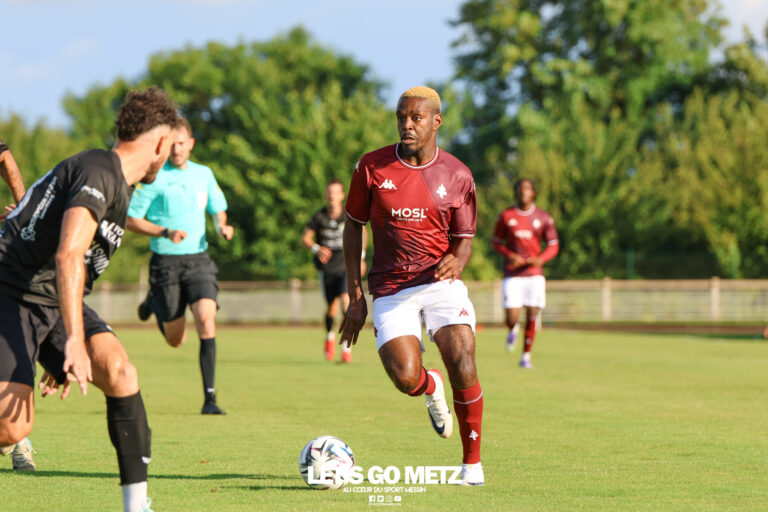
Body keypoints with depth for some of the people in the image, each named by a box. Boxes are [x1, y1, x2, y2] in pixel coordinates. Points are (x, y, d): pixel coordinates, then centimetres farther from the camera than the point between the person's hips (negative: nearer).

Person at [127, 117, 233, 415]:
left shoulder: (204, 175, 8)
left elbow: (218, 210, 23)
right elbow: (131, 220, -5)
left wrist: (223, 227, 0)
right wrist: (166, 232, -19)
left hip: (199, 260, 2)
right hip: (166, 263, -2)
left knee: (206, 318, -21)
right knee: (176, 340, 6)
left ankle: (209, 397, -17)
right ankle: (154, 304, 41)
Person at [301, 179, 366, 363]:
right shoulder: (319, 217, -6)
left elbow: (362, 232, 13)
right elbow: (305, 238, 1)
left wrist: (361, 257, 12)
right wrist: (317, 249, -18)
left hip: (347, 266, -1)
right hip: (327, 269, 1)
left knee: (346, 300, -21)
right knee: (332, 309, 8)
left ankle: (347, 347, -17)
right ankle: (330, 337, 41)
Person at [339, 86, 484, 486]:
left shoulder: (457, 176, 1)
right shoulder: (372, 167, -1)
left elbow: (464, 239, 8)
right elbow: (353, 226, 8)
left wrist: (456, 261, -18)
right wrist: (355, 296, 3)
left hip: (441, 282, 0)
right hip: (390, 289, 0)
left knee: (462, 366, -21)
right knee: (405, 379, -20)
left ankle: (472, 463, 0)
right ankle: (431, 388, 22)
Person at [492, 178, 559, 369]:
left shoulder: (544, 218, 3)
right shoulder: (506, 216, 1)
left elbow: (553, 246, 6)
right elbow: (496, 242, 8)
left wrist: (541, 259, -15)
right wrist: (510, 255, -12)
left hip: (534, 274, 1)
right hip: (512, 275, -1)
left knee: (532, 316, -4)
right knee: (512, 319, -10)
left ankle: (526, 356, 10)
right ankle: (513, 329, 28)